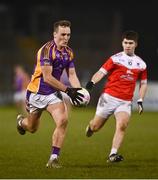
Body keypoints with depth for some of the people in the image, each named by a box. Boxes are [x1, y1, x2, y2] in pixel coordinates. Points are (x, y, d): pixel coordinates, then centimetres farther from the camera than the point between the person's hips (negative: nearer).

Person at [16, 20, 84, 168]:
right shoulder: (47, 50, -22)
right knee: (32, 128, 12)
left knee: (62, 120, -19)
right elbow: (47, 77, -26)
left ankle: (54, 158, -13)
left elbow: (72, 75, 4)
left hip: (53, 93, 5)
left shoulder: (69, 52, 1)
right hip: (36, 93, -5)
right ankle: (21, 121, 52)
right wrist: (67, 90, -29)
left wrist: (78, 90, -16)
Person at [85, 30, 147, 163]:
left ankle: (113, 155, -23)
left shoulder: (141, 64, 9)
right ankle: (91, 126, 42)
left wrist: (140, 101, 8)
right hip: (109, 97, -1)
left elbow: (143, 84, 19)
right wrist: (92, 82, -29)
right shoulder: (115, 59, -1)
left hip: (126, 102, 2)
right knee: (96, 127, 4)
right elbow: (101, 72, -10)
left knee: (122, 125, -23)